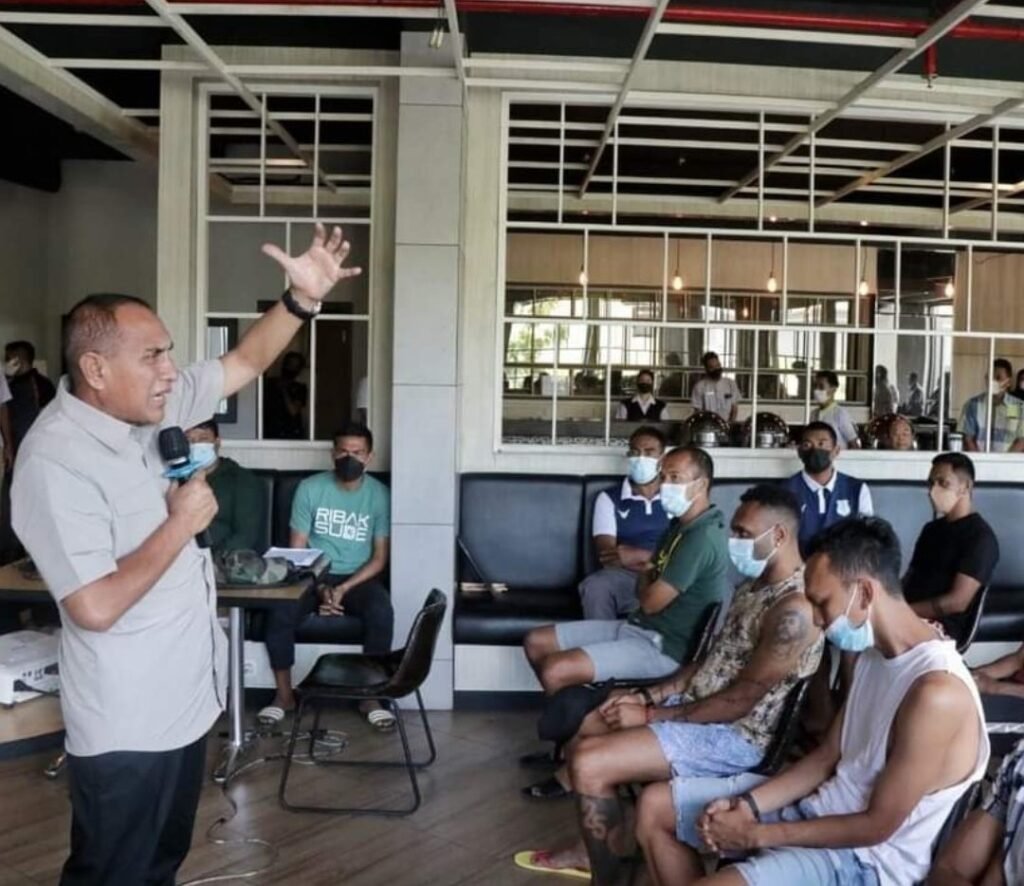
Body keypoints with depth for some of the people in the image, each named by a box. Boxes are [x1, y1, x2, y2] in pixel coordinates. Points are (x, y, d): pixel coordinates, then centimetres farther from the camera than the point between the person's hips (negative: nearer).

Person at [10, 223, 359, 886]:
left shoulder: (147, 410, 0)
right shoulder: (55, 461, -25)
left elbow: (243, 365, 10)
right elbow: (96, 606, -30)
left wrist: (302, 299, -4)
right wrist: (182, 524, -21)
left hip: (186, 701, 9)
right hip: (127, 726, -8)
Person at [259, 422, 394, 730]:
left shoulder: (379, 495, -5)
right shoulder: (310, 489, -5)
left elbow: (379, 558, -3)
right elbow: (297, 549, -3)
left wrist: (344, 588, -17)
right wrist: (320, 587, -18)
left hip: (358, 577, 0)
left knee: (382, 613, -31)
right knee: (279, 612, -28)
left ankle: (371, 696, -13)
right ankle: (284, 694, -7)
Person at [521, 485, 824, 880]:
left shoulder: (796, 609, -24)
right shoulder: (756, 583, 8)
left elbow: (741, 700, -23)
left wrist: (651, 715, -16)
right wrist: (648, 695, 3)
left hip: (736, 735, -10)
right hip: (699, 705, 10)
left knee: (587, 764, -19)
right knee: (590, 725, 16)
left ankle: (607, 875, 0)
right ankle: (600, 847, 28)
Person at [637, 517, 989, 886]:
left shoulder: (936, 692, -27)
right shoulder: (873, 651, 3)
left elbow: (878, 825, -23)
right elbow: (827, 757, 9)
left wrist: (758, 834, -17)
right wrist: (747, 806, -5)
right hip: (822, 809, 9)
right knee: (654, 807, 7)